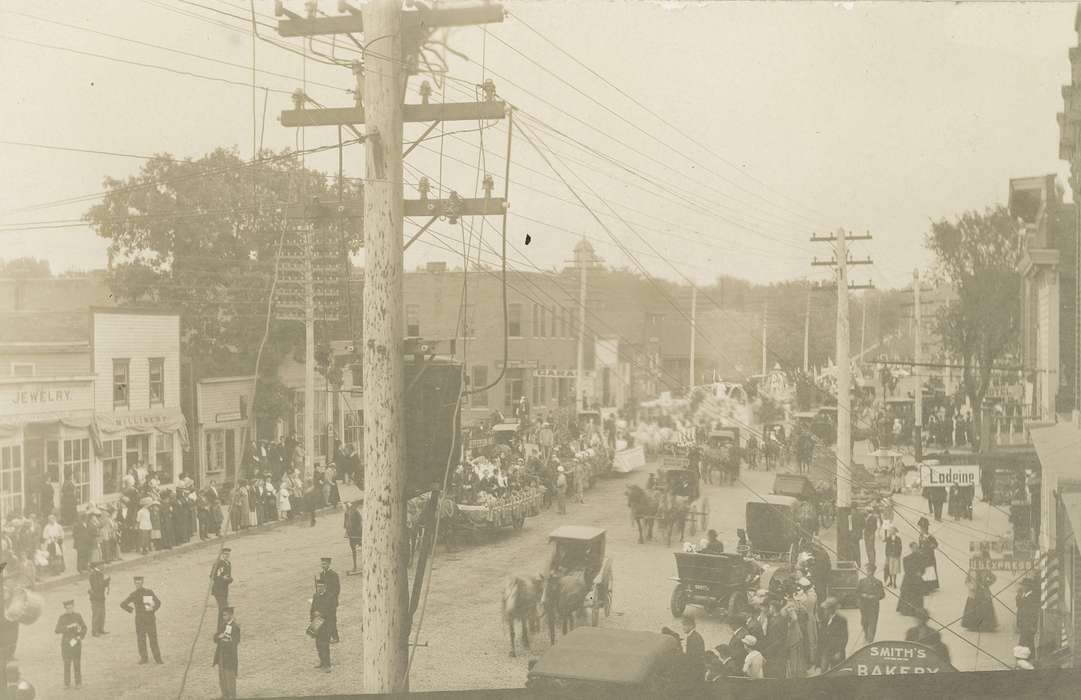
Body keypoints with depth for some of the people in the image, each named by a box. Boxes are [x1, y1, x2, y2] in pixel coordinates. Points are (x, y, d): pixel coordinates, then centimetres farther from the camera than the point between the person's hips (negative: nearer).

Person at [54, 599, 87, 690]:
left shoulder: (78, 616, 1)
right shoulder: (62, 618, -1)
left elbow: (84, 628, 6)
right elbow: (57, 630, -12)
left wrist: (80, 637, -10)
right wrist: (68, 627, -23)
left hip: (76, 642, 0)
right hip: (65, 643, 0)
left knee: (77, 663, 2)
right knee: (66, 664, 2)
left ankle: (78, 682, 11)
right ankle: (67, 683, 9)